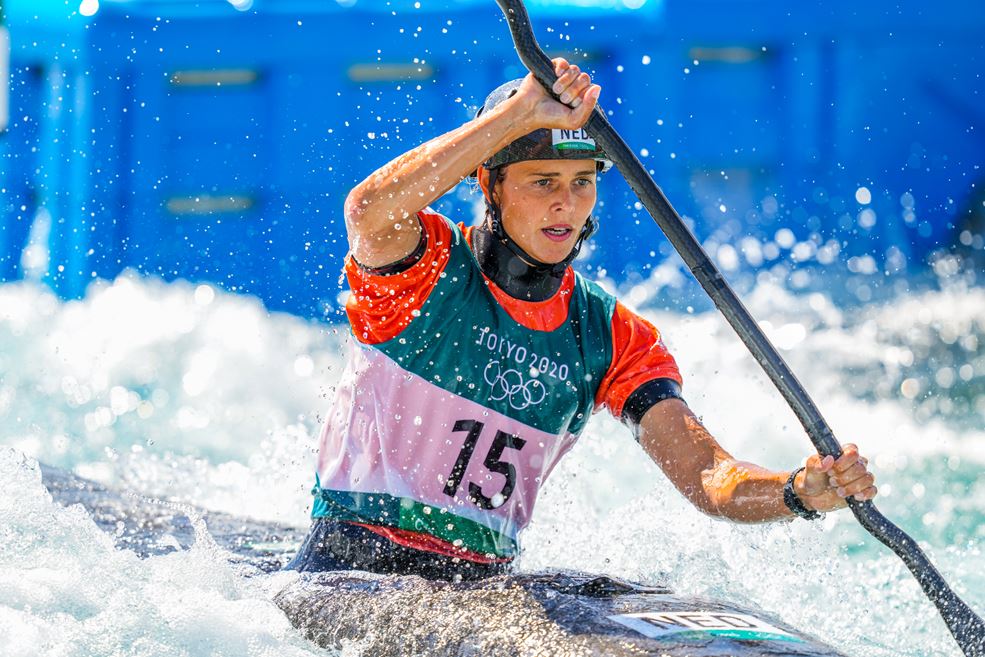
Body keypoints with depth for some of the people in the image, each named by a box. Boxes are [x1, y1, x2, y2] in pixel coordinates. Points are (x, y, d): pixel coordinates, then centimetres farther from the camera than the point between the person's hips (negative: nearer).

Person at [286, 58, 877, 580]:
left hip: (483, 583, 5)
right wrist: (520, 112, -32)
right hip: (350, 561, -5)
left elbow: (705, 476, -4)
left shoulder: (615, 339, 6)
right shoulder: (429, 264, -5)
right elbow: (370, 211, -31)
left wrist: (802, 492, -27)